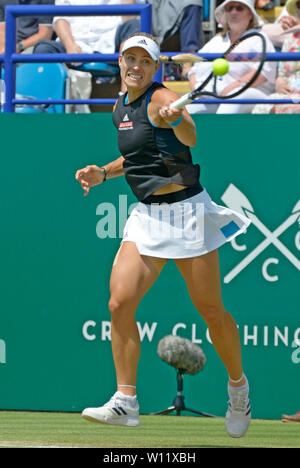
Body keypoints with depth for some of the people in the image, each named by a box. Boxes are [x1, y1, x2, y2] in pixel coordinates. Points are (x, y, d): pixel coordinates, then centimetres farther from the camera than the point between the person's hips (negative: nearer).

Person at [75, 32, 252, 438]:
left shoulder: (162, 99, -13)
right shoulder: (121, 108, 10)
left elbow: (191, 138, -34)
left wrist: (177, 120, -57)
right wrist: (104, 173, 12)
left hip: (186, 210, -6)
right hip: (147, 216, 6)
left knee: (210, 309, 2)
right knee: (120, 303, -9)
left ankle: (238, 386, 25)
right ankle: (125, 402, -6)